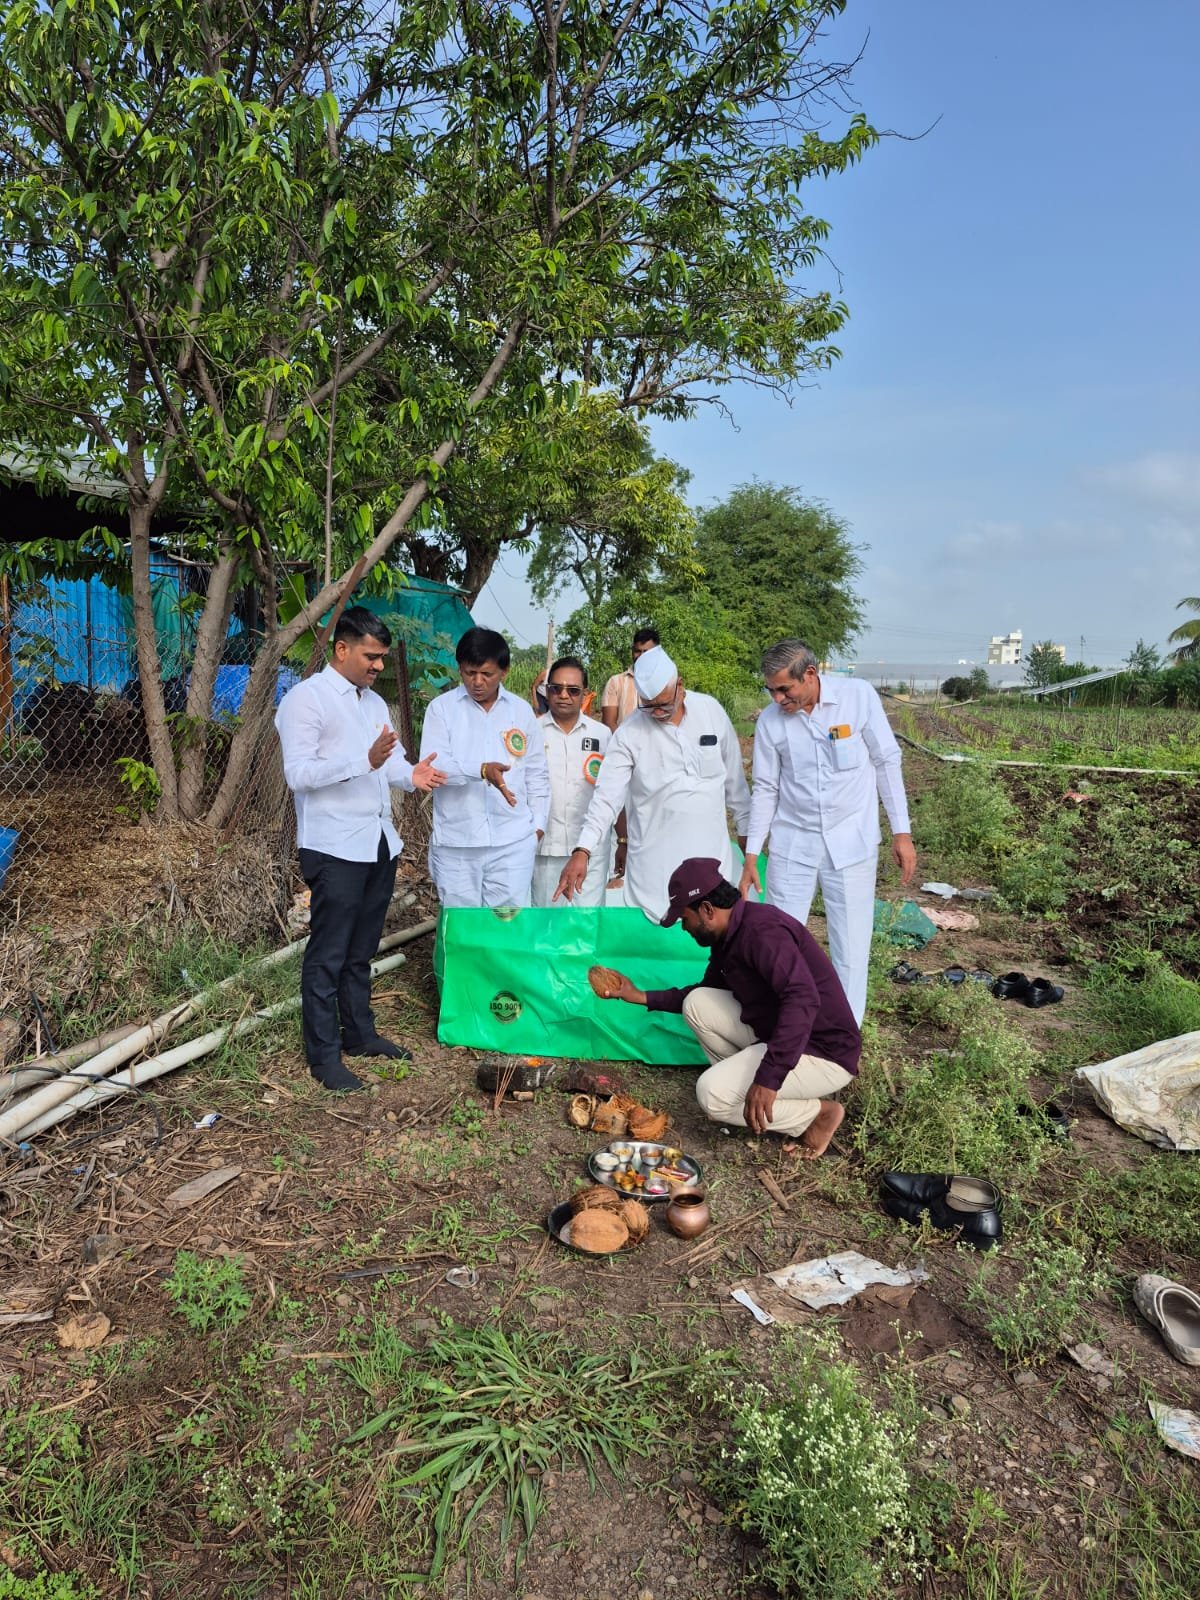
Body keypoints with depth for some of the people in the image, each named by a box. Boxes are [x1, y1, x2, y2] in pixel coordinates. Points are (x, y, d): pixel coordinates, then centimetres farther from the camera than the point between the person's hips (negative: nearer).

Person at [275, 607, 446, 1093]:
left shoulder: (374, 702, 16)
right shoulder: (305, 698, -9)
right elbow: (297, 773, -18)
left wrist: (411, 774, -6)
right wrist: (366, 762, -29)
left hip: (379, 843, 8)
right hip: (335, 847, -8)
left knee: (362, 949, 18)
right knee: (328, 955, 1)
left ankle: (359, 1033, 31)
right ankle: (323, 1055, 12)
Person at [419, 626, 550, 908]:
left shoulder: (522, 711, 9)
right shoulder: (441, 708, 1)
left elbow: (536, 774, 14)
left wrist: (538, 823, 9)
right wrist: (481, 770, -26)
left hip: (513, 842, 2)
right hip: (455, 843, -1)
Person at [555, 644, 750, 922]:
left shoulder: (711, 711, 0)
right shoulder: (629, 734, -9)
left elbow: (734, 778, 10)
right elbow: (607, 798, -14)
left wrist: (745, 827, 16)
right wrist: (582, 851, -26)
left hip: (711, 851, 2)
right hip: (655, 862, -2)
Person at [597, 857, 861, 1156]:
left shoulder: (762, 930, -24)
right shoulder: (728, 936, 6)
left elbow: (803, 1001, -37)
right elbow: (708, 991, 23)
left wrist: (768, 1078, -42)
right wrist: (642, 997, 16)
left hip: (825, 1053, -9)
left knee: (713, 1094, -19)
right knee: (697, 1003, 4)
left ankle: (818, 1114, -3)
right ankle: (743, 1080, 8)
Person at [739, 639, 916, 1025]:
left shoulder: (859, 696, -10)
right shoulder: (770, 721, -5)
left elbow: (887, 762, -2)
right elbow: (765, 789, 3)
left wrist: (901, 832, -3)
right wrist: (751, 856, 3)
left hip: (852, 843, -1)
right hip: (792, 844, 2)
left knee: (851, 949, 3)